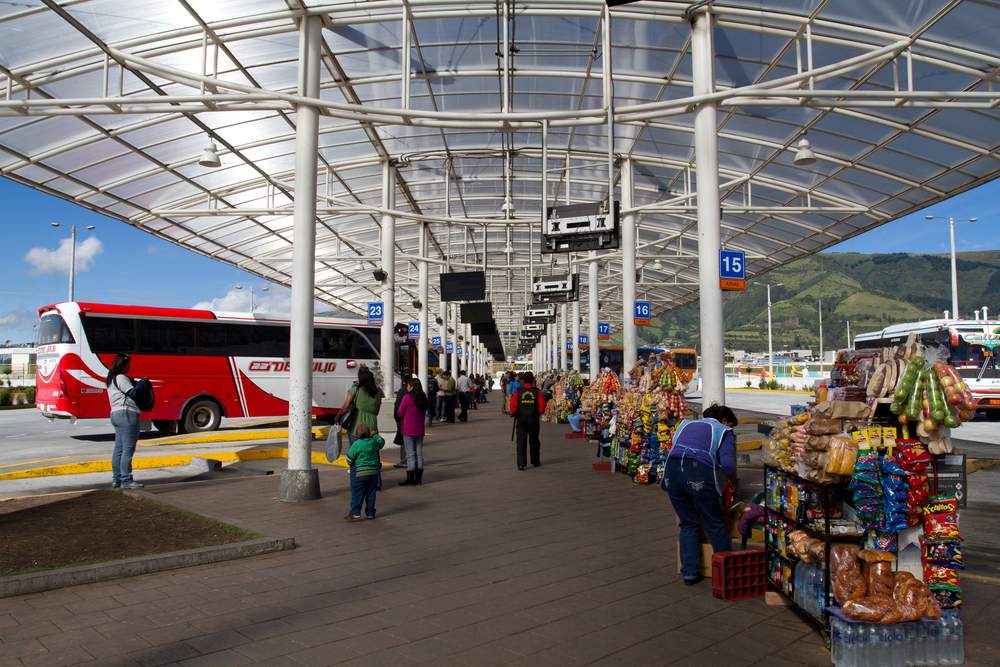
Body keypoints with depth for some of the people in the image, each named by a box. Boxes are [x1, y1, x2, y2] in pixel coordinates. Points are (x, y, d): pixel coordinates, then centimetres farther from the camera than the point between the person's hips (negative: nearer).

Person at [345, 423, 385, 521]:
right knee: (371, 493, 12)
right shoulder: (373, 442, 4)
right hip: (373, 472, 5)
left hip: (360, 473, -5)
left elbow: (349, 459, -5)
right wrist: (375, 435, 33)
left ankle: (355, 513, -4)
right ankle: (370, 513, 16)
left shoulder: (356, 444, -10)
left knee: (357, 494, 0)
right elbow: (381, 442, 26)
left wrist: (351, 464, 15)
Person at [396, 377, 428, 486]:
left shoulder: (407, 397, -13)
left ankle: (410, 479, 0)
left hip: (408, 429, -6)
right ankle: (418, 478, 15)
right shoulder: (423, 398, 5)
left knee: (410, 454, -2)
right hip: (420, 429, 6)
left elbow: (399, 413, -7)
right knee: (419, 454, 10)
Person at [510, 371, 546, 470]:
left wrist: (513, 413, 6)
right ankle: (535, 461, 27)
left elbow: (513, 405, -11)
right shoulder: (537, 391, -4)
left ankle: (521, 464, -6)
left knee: (521, 441, 1)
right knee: (534, 440, 15)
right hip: (533, 419, 1)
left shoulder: (518, 391, -6)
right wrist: (539, 413, 8)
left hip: (521, 418, -1)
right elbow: (542, 405, -9)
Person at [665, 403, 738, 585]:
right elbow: (728, 465, 1)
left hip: (672, 470, 4)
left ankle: (689, 572, 18)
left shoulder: (686, 424, 29)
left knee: (687, 523, 18)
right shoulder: (724, 431, 14)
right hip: (699, 473, -4)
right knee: (715, 524, 13)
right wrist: (733, 475, 21)